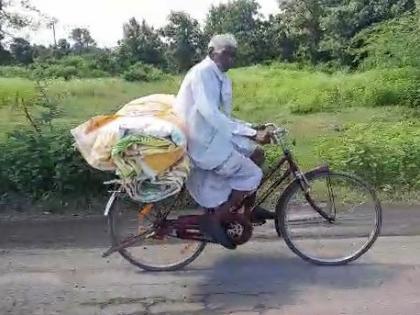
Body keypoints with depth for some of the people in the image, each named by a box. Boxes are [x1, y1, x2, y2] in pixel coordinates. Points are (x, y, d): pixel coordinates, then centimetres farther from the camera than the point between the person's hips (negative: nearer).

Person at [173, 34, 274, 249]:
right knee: (253, 175, -9)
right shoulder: (202, 72, -17)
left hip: (214, 134, 9)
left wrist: (254, 128, 6)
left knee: (256, 155, 14)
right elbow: (211, 114, -29)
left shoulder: (221, 78, 12)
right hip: (203, 142, -9)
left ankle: (247, 208, 27)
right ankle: (213, 220, -1)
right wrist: (252, 134, -32)